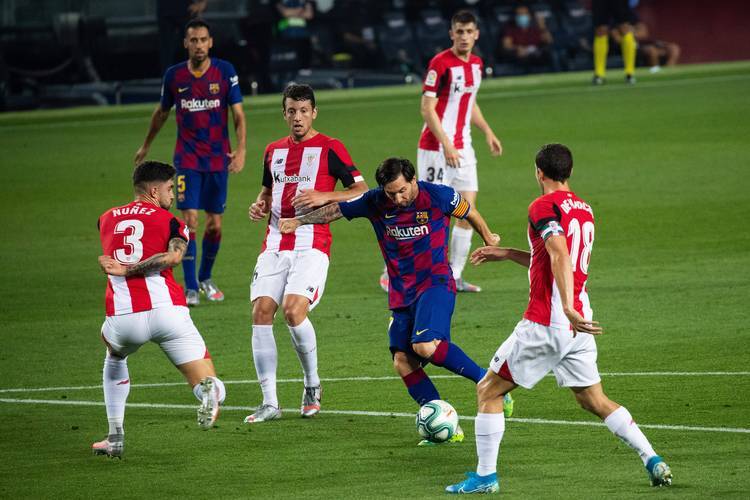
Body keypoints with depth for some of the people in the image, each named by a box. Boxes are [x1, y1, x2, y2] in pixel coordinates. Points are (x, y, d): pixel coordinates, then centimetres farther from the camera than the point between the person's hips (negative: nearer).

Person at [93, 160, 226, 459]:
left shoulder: (106, 219, 19)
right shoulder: (170, 222, 8)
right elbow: (173, 256, -11)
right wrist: (127, 270, -10)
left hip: (122, 317, 3)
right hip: (167, 311, -3)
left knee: (114, 356, 39)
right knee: (211, 386, 4)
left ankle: (115, 438, 31)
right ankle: (210, 391, -35)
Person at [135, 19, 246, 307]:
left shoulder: (225, 72, -5)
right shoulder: (174, 75, -2)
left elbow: (238, 113, -5)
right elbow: (162, 112, 15)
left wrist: (241, 149, -18)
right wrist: (146, 146, 24)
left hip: (218, 159, 1)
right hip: (187, 159, -1)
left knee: (214, 225, 7)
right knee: (190, 220, -12)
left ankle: (206, 278, 29)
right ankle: (191, 288, -8)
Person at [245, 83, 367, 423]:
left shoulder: (330, 148, 0)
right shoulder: (274, 150, 18)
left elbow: (362, 191, -3)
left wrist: (324, 196, -17)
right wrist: (259, 206, 11)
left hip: (311, 245, -6)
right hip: (276, 244, 6)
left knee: (293, 309, -23)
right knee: (261, 311, -10)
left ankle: (312, 386, 2)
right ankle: (269, 402, -5)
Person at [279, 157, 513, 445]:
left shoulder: (438, 196, -11)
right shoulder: (375, 202, -2)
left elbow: (468, 213, 8)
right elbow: (336, 210, 13)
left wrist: (488, 238, 24)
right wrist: (298, 221, 17)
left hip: (435, 283, -5)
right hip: (401, 293, 5)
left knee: (425, 346, -29)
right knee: (403, 362, -6)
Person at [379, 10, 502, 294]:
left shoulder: (476, 64, 10)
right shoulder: (441, 63, -14)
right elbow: (427, 108, -17)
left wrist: (488, 133, 17)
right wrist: (446, 145, -23)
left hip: (462, 147, 8)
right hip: (436, 148, -8)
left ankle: (455, 277, 9)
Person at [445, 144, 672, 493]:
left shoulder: (544, 207, -10)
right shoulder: (584, 209, 15)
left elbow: (560, 257, -26)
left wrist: (567, 308, -36)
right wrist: (506, 254, 29)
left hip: (545, 324, -7)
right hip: (579, 324, 7)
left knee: (488, 390, 5)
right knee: (595, 401, 16)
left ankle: (486, 476, 3)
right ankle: (653, 461, 4)